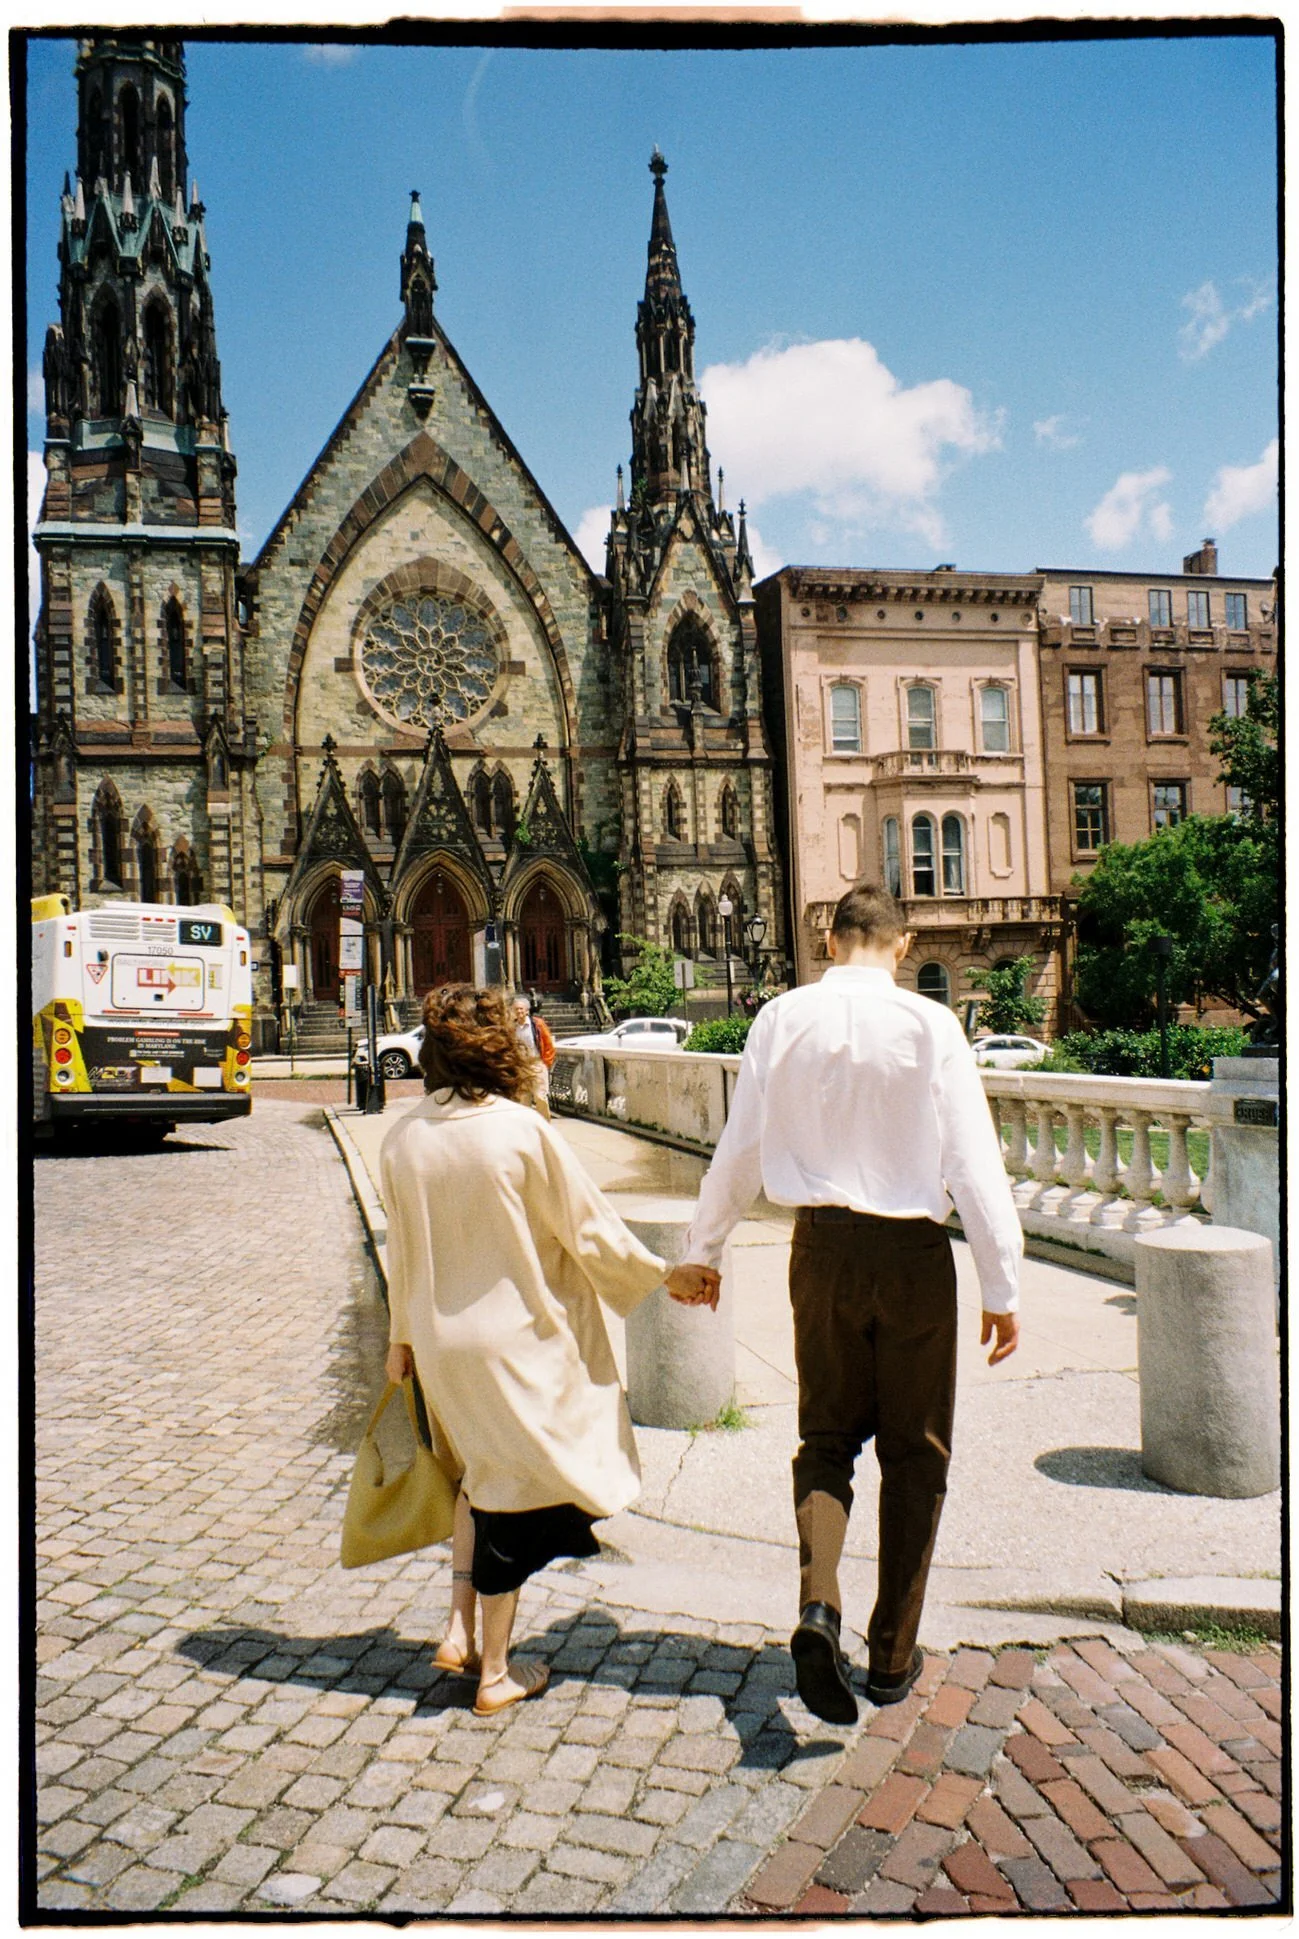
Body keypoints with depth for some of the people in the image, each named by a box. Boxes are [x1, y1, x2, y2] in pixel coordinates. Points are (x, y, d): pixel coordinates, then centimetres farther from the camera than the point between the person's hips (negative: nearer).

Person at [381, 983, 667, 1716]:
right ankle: (495, 1673, 21)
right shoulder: (523, 1130, -18)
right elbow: (590, 1228, -11)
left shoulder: (403, 1140, -4)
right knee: (512, 1493, 9)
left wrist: (402, 1339, 19)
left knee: (481, 1475, 26)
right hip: (518, 1338, -5)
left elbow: (402, 1249, 7)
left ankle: (461, 1628, 23)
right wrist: (662, 1277, 4)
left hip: (441, 1342, 5)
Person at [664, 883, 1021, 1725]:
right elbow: (974, 1161, -11)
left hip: (823, 1245, 2)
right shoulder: (929, 1024, -11)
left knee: (827, 1435, 17)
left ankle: (819, 1605, -6)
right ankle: (893, 1653, 24)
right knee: (914, 1451, 13)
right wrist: (1003, 1287, -5)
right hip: (913, 1249, -2)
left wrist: (703, 1251, 14)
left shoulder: (782, 1019, -3)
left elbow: (741, 1147, 2)